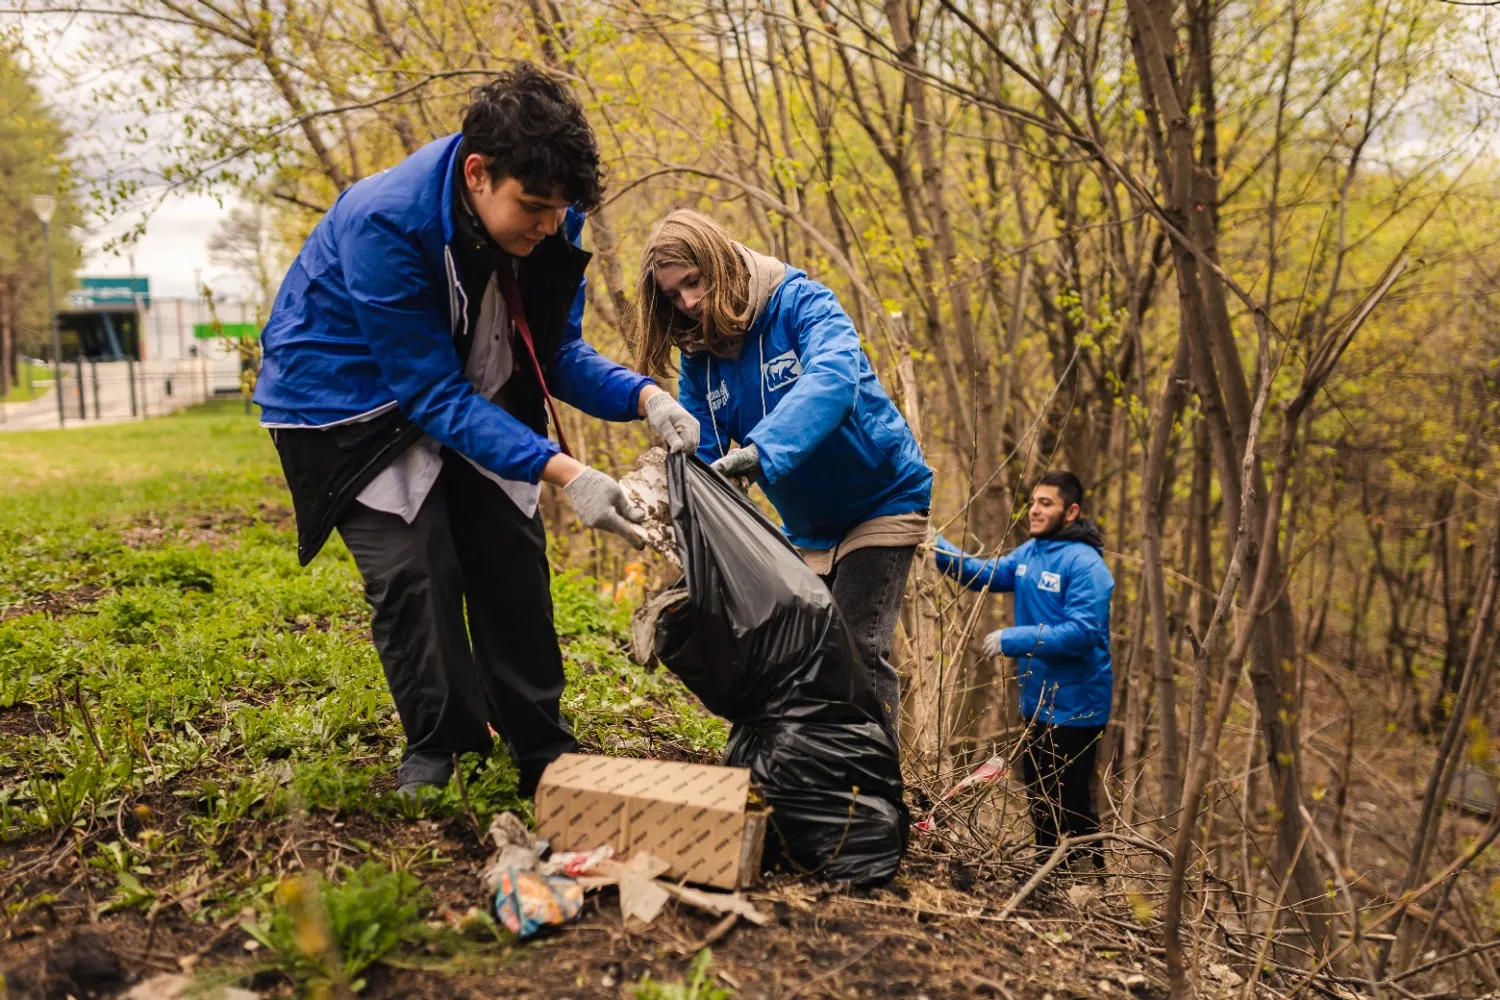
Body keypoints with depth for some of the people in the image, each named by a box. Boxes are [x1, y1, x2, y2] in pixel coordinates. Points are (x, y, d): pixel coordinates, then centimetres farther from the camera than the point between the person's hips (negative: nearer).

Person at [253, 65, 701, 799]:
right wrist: (562, 473, -42)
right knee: (412, 569, -13)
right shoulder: (384, 224, -35)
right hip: (349, 400, -5)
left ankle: (543, 752, 12)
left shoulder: (549, 224, -18)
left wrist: (643, 397, -27)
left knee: (512, 553, -1)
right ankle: (436, 752, 9)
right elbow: (432, 393, -33)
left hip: (464, 392, 5)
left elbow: (557, 352, -7)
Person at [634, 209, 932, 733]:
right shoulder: (700, 359, -2)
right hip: (807, 529, 7)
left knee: (858, 650, -15)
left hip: (883, 502, -6)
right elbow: (696, 456, -7)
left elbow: (834, 377, -39)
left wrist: (762, 450, -54)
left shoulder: (799, 301, -19)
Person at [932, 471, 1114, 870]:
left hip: (1074, 707, -9)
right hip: (1037, 702, 9)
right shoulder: (1028, 553, 5)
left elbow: (1082, 633, -27)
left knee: (1069, 807, 0)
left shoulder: (1085, 564, -20)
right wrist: (936, 547, -6)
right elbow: (984, 574, 8)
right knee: (1039, 799, 20)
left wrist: (1013, 639, -26)